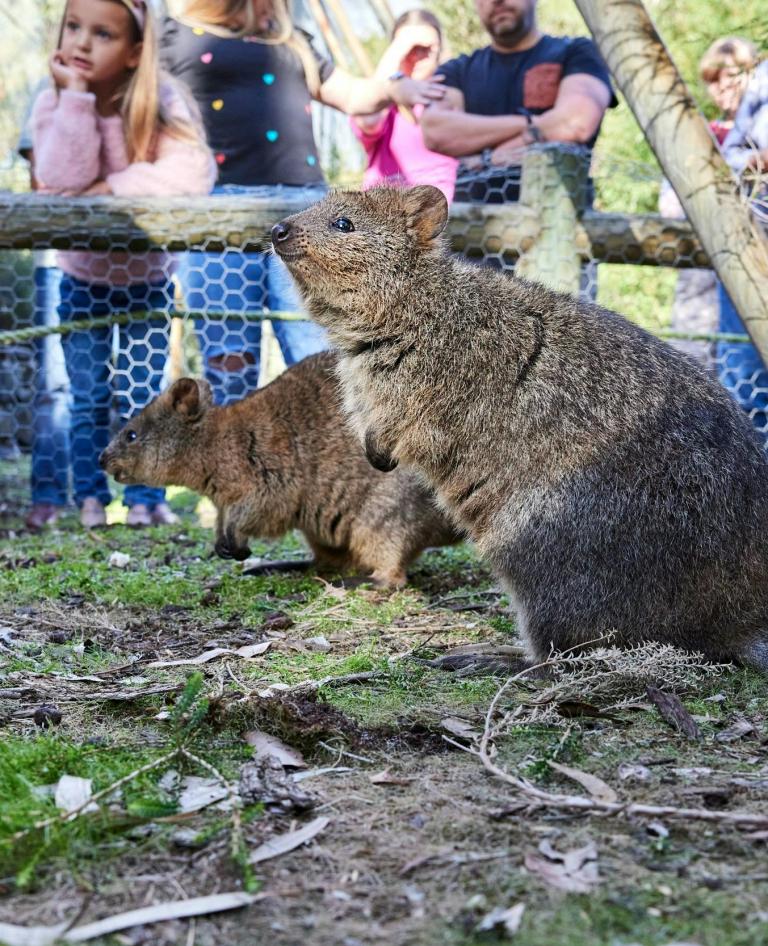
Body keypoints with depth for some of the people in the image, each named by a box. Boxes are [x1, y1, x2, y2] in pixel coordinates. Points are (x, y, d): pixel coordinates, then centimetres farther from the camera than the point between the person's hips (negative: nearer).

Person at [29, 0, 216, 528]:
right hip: (83, 279, 1)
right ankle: (91, 497, 18)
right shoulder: (54, 103, -14)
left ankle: (145, 498, 15)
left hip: (147, 278, -1)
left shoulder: (161, 100, -18)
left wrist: (113, 187, -34)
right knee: (89, 399, 7)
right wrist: (76, 97, -33)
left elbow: (195, 171, -35)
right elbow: (64, 181, -30)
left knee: (144, 395, 5)